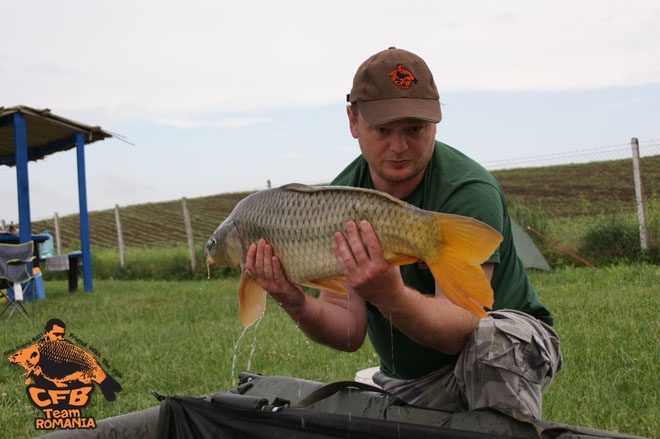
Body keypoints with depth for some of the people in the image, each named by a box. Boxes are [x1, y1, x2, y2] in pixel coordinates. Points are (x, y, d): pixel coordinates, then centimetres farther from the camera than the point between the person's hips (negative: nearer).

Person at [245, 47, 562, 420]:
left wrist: (388, 294, -52)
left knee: (493, 337, -36)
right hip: (404, 381, 4)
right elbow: (351, 333, -11)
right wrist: (297, 304, -31)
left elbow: (457, 330, -33)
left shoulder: (469, 192, -24)